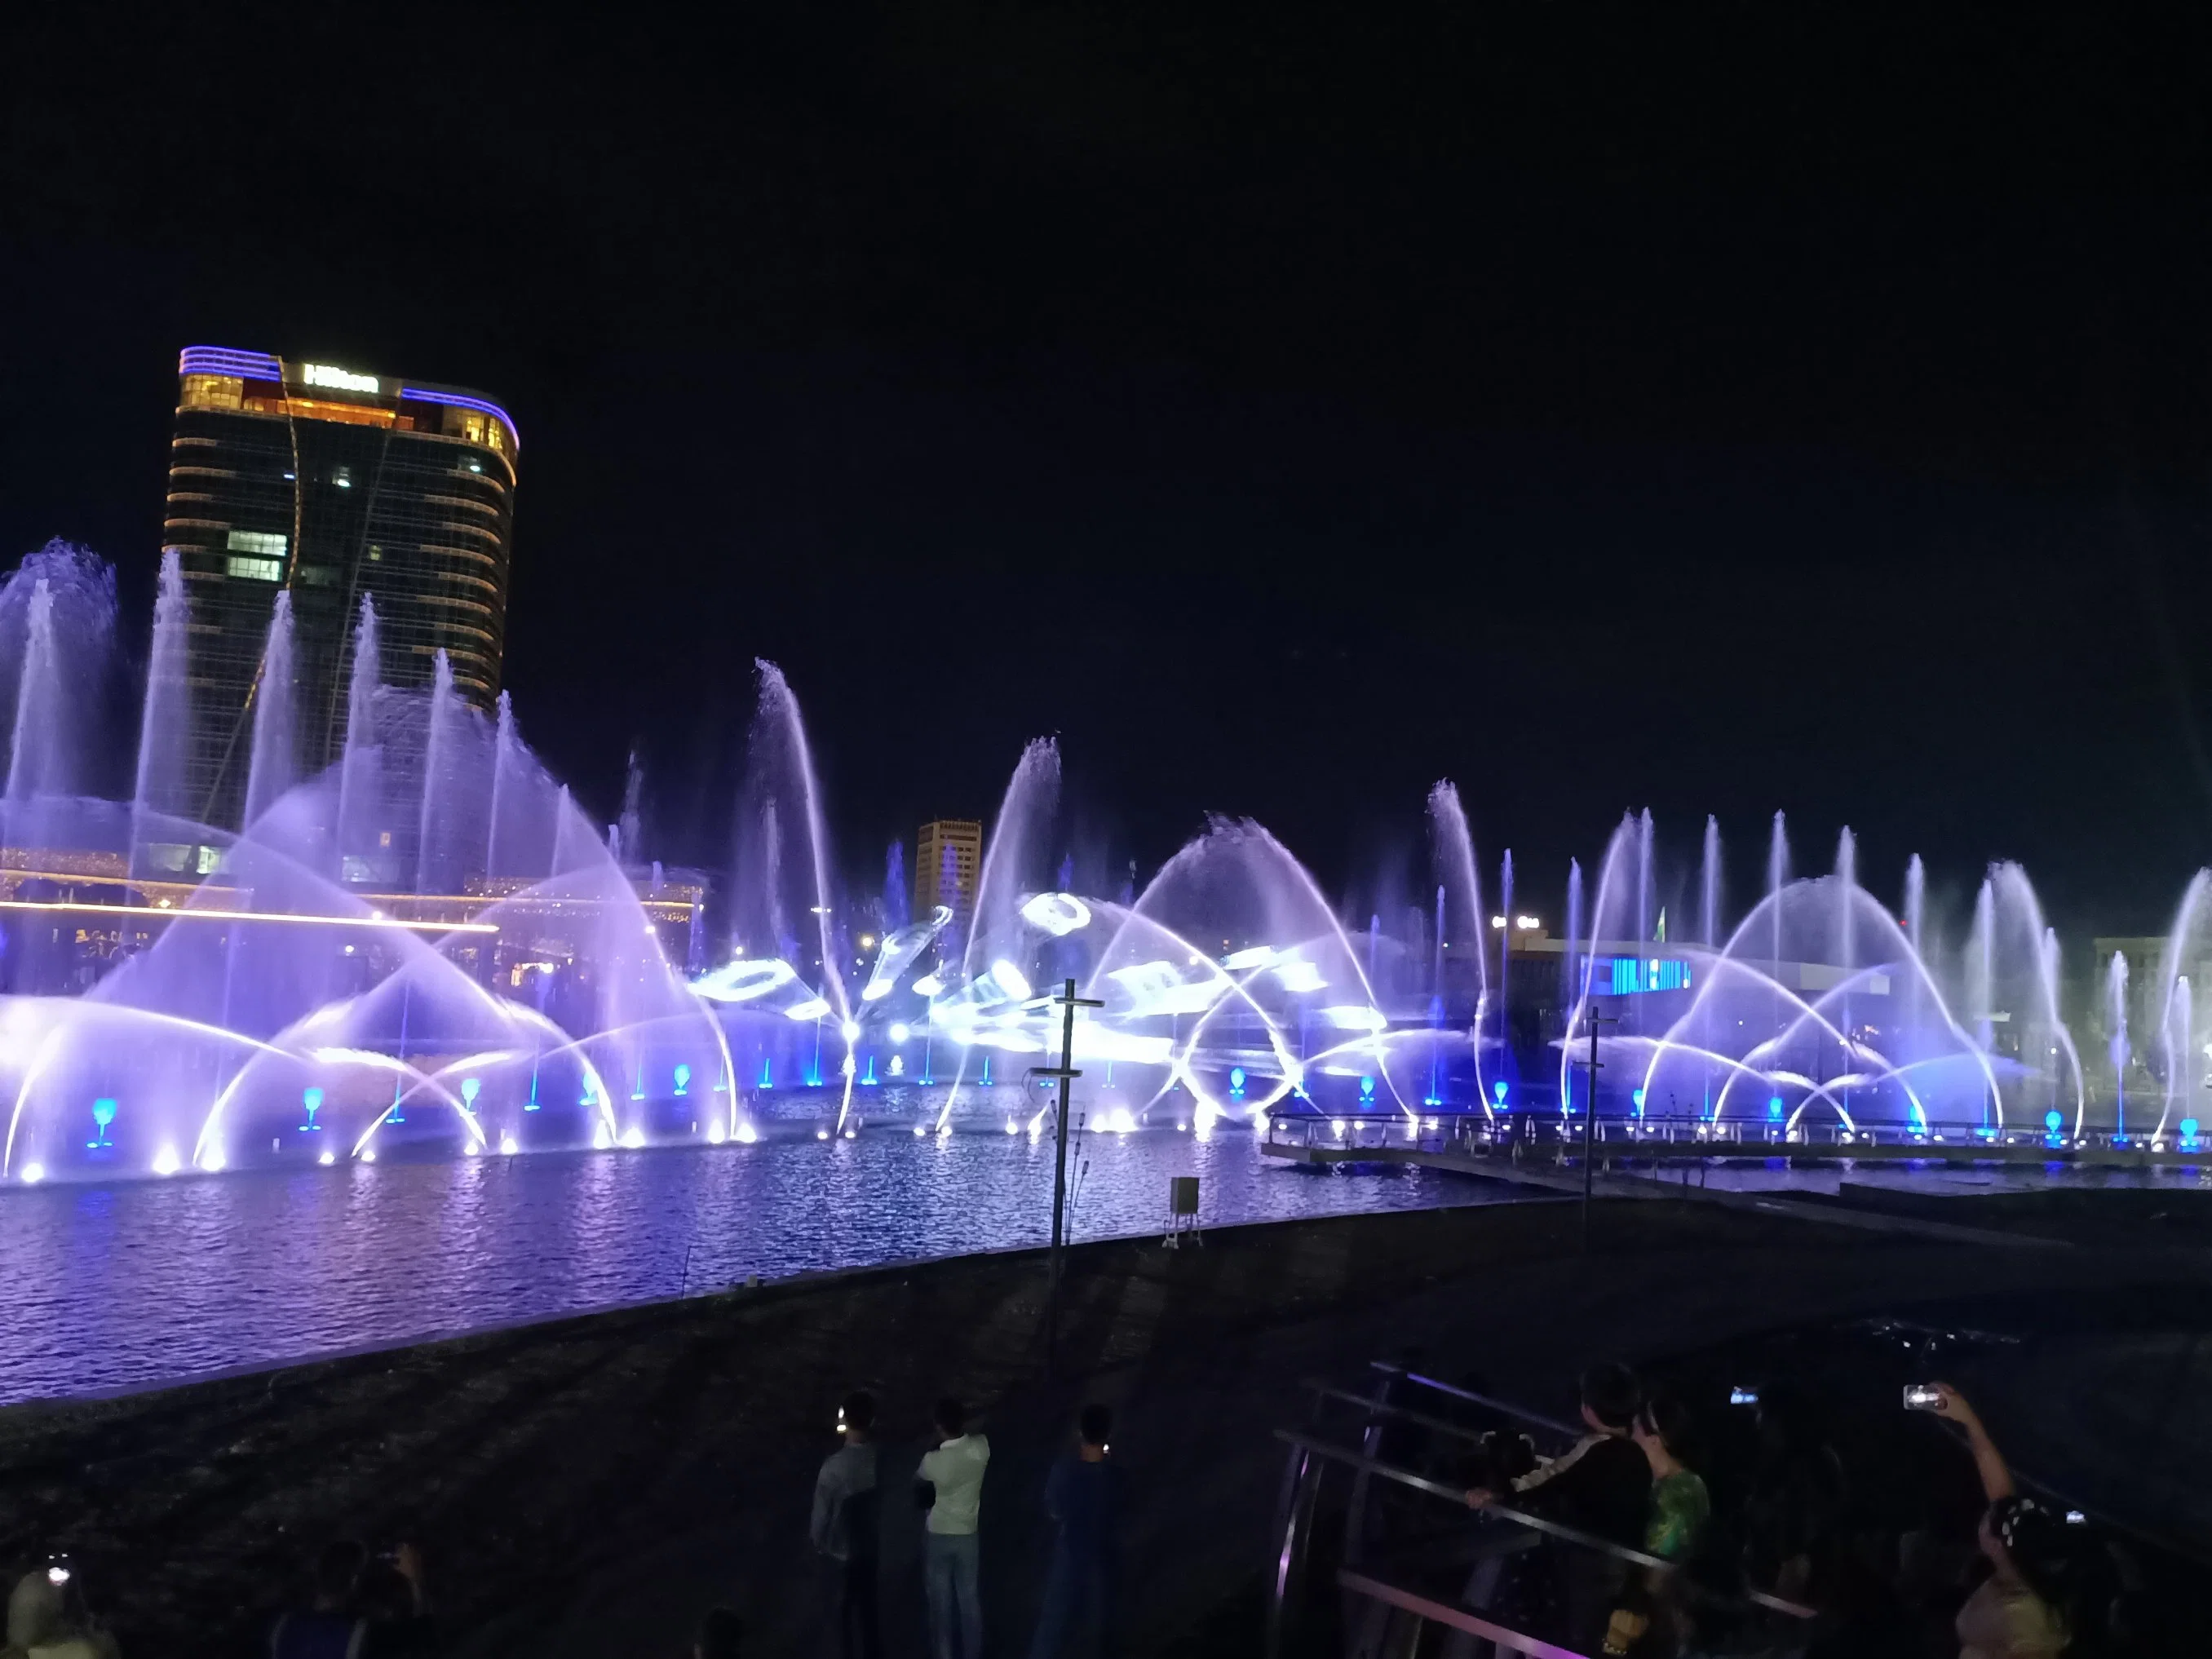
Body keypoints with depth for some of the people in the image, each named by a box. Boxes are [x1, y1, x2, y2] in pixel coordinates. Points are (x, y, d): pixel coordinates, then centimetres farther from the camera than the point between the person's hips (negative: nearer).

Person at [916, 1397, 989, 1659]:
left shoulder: (932, 1460, -23)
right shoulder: (980, 1448, -18)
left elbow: (920, 1479, 2)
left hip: (937, 1534, -2)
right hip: (967, 1535, 2)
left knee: (941, 1601, 13)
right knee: (969, 1600, 16)